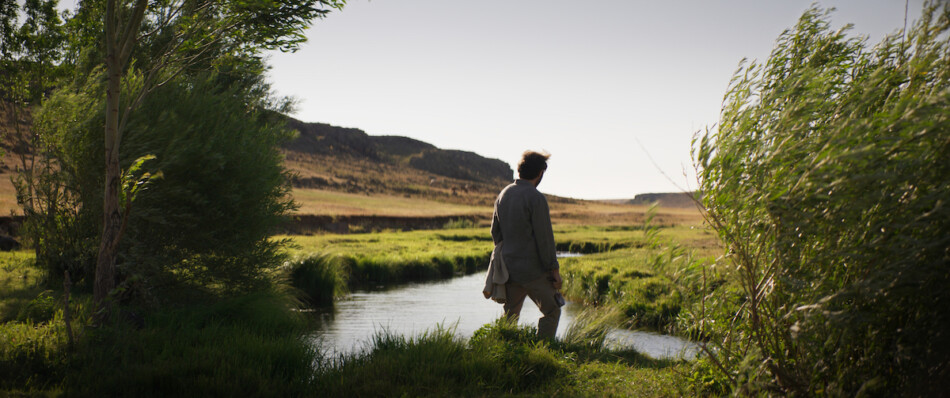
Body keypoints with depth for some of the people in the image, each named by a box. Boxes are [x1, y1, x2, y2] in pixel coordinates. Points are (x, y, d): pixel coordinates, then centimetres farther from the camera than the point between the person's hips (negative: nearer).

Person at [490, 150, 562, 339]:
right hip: (534, 269, -6)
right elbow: (544, 237, -15)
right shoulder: (536, 198, -16)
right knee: (552, 311, 9)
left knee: (509, 316, 15)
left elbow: (495, 231, 14)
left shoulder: (503, 194, 7)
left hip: (509, 267, 7)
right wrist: (554, 269, -8)